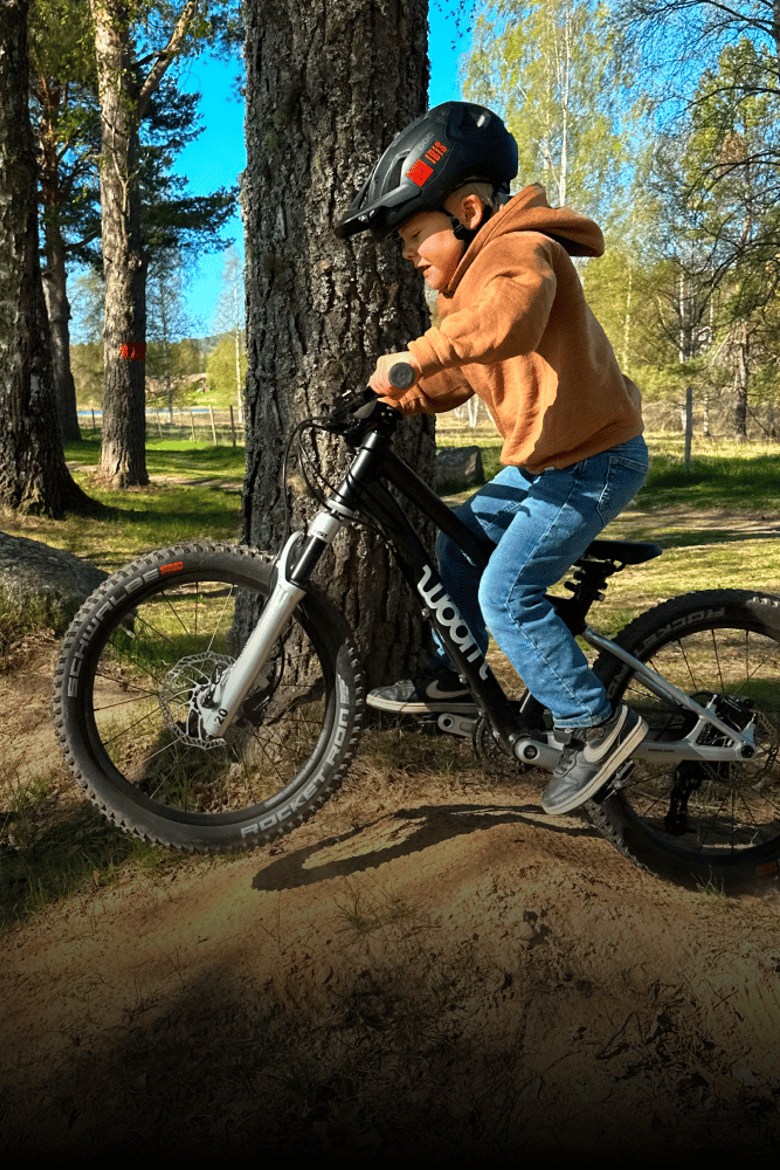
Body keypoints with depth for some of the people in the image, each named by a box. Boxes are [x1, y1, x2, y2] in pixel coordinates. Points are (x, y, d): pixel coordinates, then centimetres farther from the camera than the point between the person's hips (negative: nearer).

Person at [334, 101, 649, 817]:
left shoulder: (519, 250, -17)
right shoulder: (475, 274, 15)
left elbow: (512, 316, -42)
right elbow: (462, 374, 19)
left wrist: (417, 356, -43)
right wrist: (393, 399, 5)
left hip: (594, 460, -10)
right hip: (541, 457, 10)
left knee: (507, 592, -15)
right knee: (459, 543, 14)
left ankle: (595, 724, -2)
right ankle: (451, 677, 28)